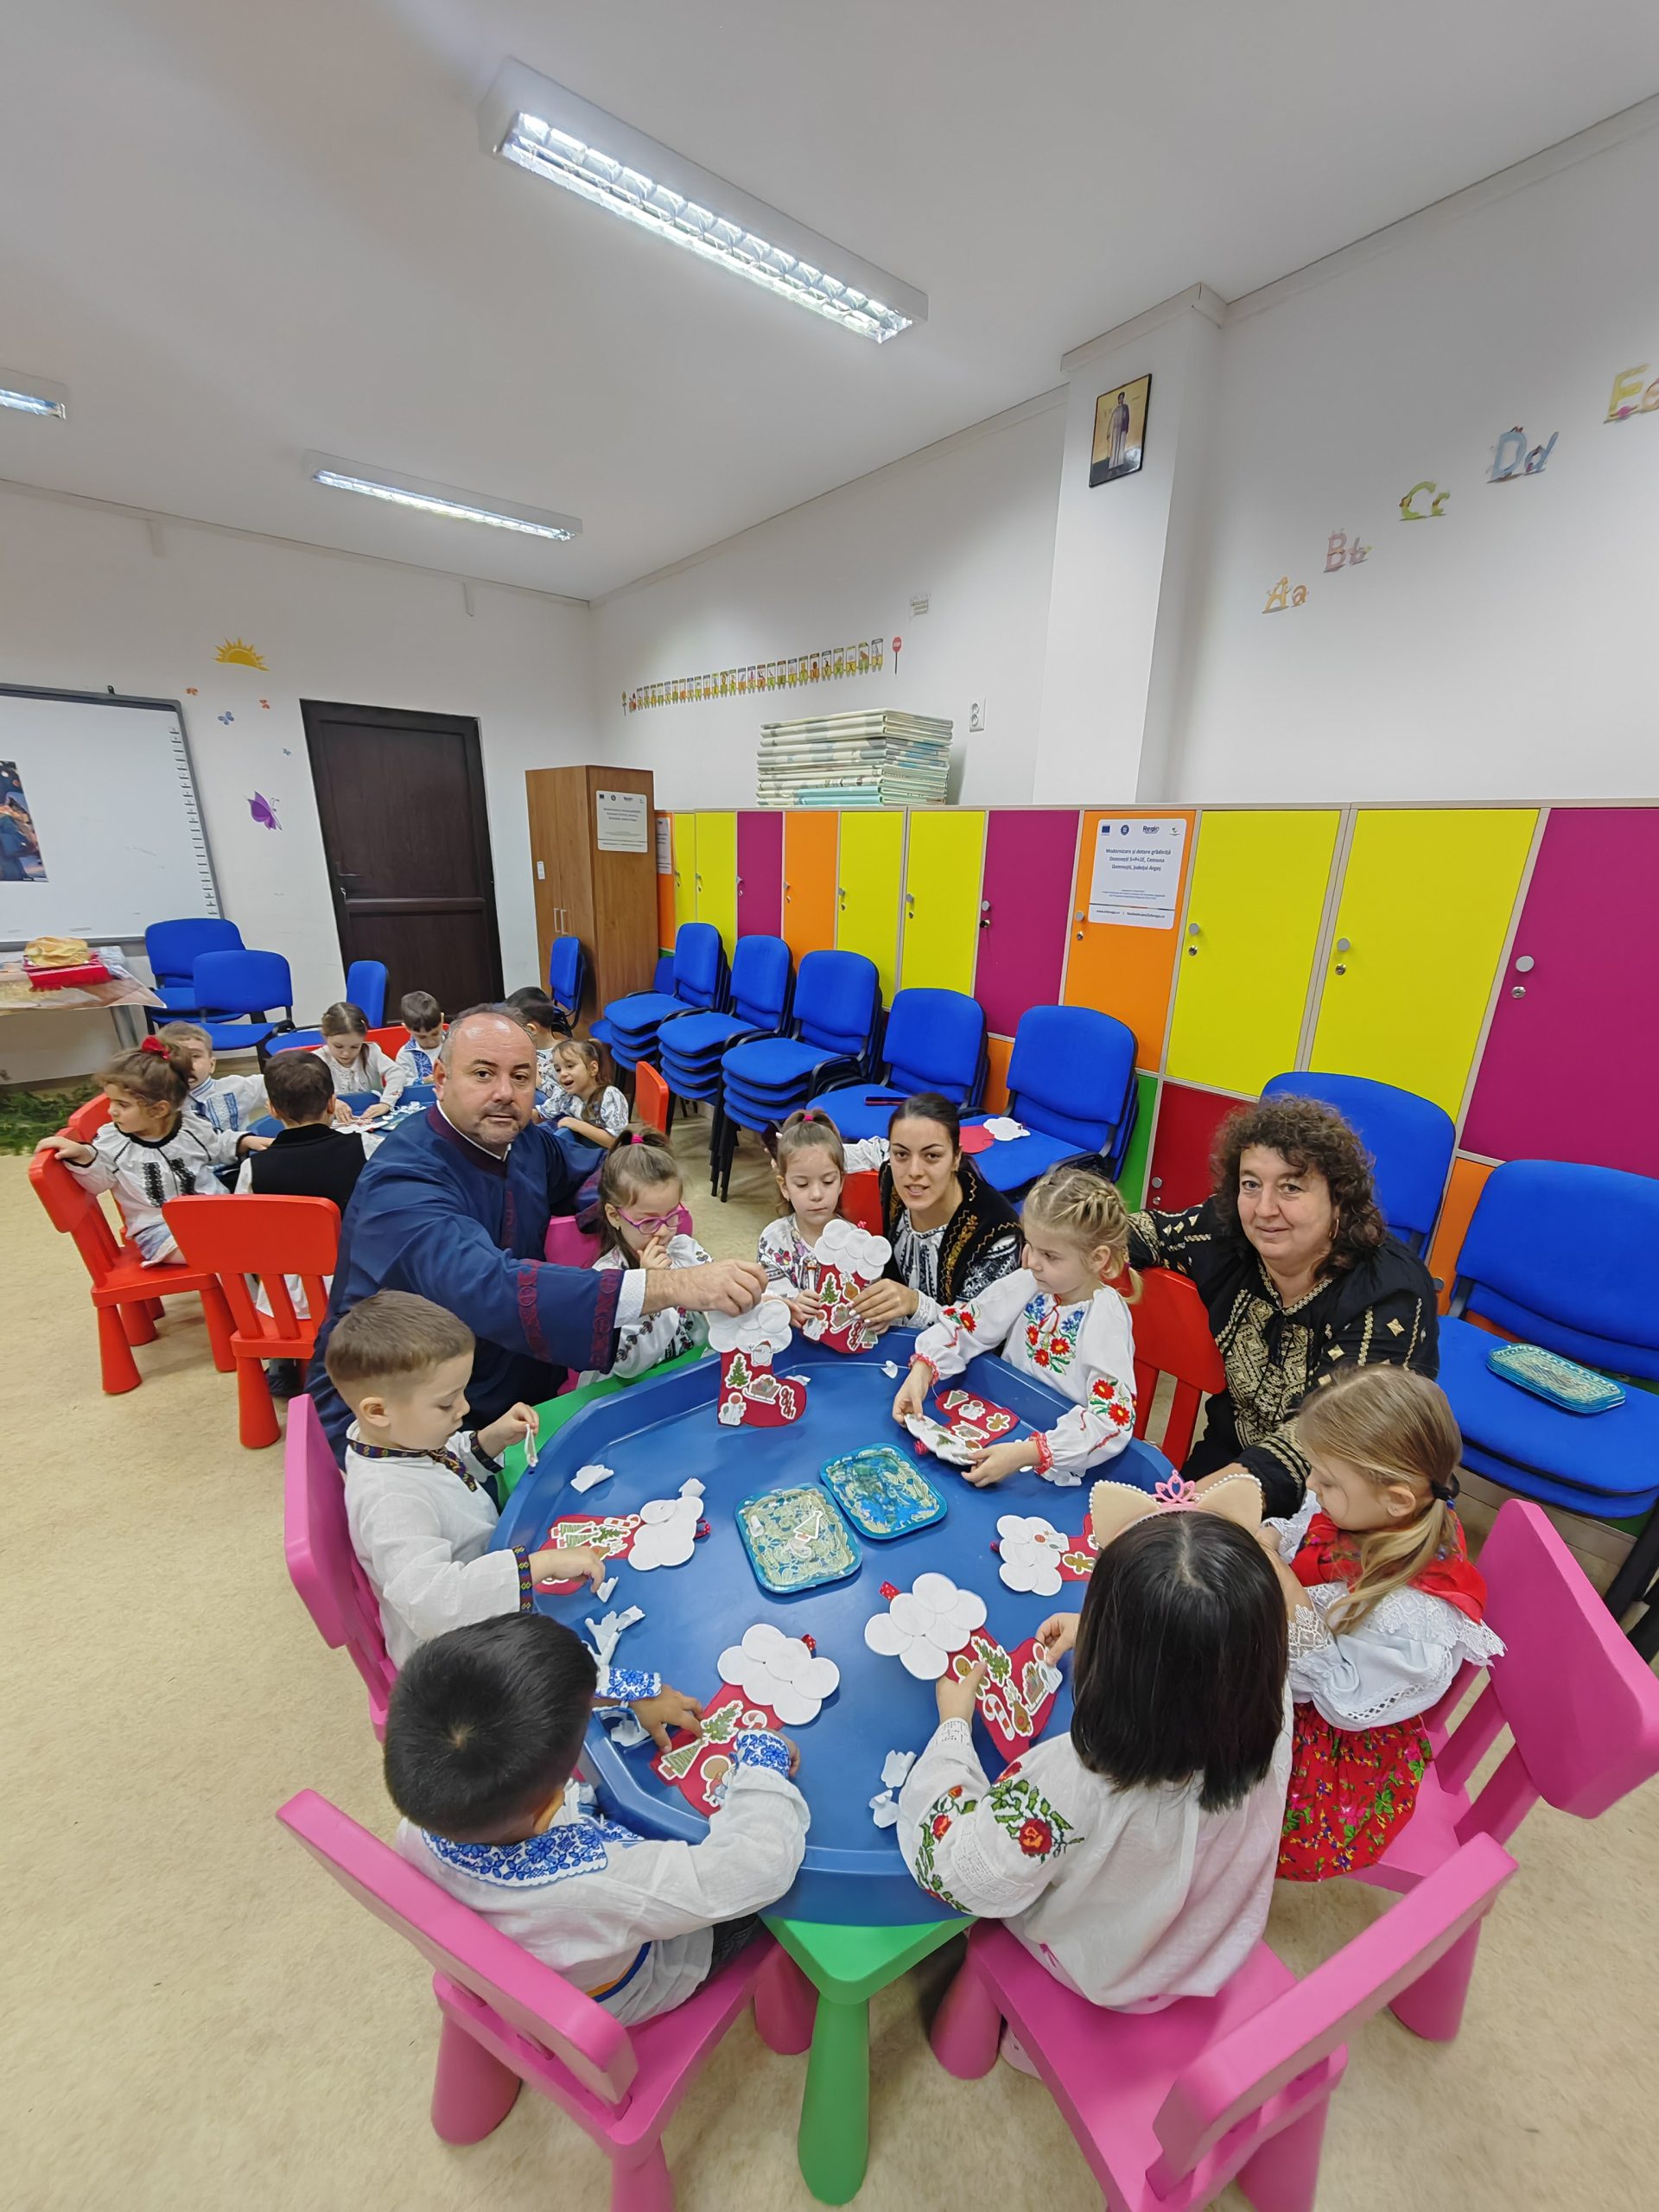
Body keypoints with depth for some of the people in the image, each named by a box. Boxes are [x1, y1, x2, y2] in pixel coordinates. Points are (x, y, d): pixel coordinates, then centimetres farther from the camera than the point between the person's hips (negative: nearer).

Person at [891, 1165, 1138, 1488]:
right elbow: (962, 1323, -1)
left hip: (1062, 1460, -4)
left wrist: (1025, 1454, -36)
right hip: (1006, 1425, 4)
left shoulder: (1106, 1318, -20)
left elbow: (1113, 1419, -28)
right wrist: (921, 1370, -18)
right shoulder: (1027, 1284, -6)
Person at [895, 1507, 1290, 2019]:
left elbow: (954, 1874, -28)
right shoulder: (1272, 1710, -32)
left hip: (1105, 1975, -3)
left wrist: (954, 1724, -16)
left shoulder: (1080, 1781, -45)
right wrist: (1102, 1632, -1)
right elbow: (1210, 1656, -6)